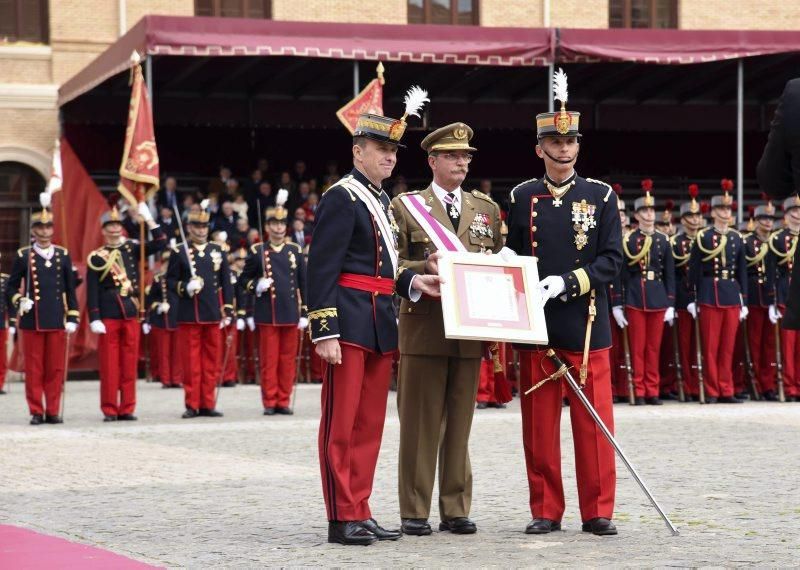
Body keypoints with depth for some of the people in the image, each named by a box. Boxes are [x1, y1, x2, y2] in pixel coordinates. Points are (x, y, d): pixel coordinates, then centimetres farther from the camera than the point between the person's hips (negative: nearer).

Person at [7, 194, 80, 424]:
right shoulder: (23, 256, 2)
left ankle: (53, 411, 10)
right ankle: (36, 412, 6)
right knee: (34, 368, 1)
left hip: (57, 320, 2)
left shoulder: (63, 255, 8)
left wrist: (72, 318, 4)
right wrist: (19, 300, -12)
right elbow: (12, 285, 8)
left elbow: (70, 290, 9)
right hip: (32, 320, -2)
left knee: (56, 368, 3)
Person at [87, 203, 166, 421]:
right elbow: (92, 292, -2)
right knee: (109, 366, -2)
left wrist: (148, 219, -4)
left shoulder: (132, 249, 11)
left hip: (131, 314, 3)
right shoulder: (96, 258, 0)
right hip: (108, 316, -3)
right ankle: (110, 410, 3)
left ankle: (127, 409, 9)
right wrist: (94, 320, -10)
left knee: (130, 365, 4)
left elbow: (160, 243, 3)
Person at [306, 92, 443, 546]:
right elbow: (322, 269, -14)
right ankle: (342, 519, -1)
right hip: (350, 321, -9)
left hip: (381, 322, 9)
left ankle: (361, 512, 17)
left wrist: (413, 282, 5)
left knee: (370, 424, 11)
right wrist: (324, 332, -20)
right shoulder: (342, 198, -9)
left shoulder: (383, 201, 18)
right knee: (341, 424, -4)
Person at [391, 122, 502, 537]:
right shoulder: (406, 206, 4)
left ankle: (456, 510, 11)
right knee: (420, 421, -2)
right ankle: (415, 511, 3)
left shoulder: (486, 208, 15)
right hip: (424, 328, -3)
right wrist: (425, 268, -18)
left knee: (459, 422, 6)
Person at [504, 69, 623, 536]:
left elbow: (613, 260, -3)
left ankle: (598, 511, 7)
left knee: (594, 422, 0)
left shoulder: (601, 196, 4)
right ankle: (546, 510, 10)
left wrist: (566, 283, -15)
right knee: (539, 423, 3)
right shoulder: (522, 198, 8)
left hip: (587, 325, -1)